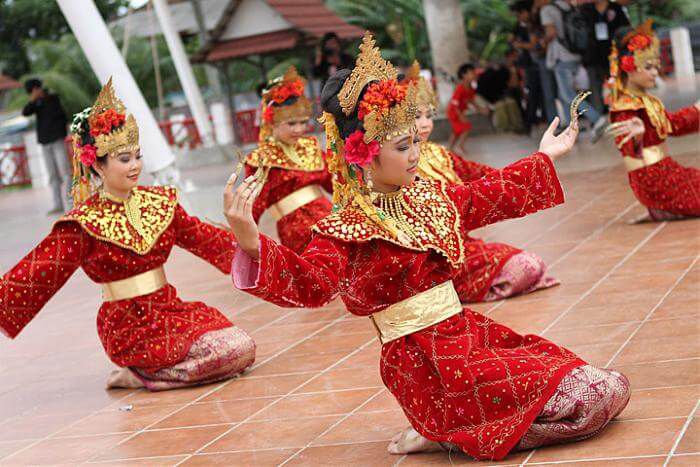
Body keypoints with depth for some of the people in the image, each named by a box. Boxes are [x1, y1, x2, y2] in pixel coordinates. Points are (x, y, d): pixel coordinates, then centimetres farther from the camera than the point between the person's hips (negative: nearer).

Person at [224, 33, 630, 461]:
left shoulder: (430, 198, 11)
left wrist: (545, 157, 38)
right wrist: (252, 245, -48)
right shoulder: (345, 230, -13)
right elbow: (311, 283, -30)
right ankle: (452, 433, -2)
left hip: (469, 332, 9)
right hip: (425, 361, -9)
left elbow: (493, 196, 29)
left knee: (612, 388, 7)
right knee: (598, 396, -14)